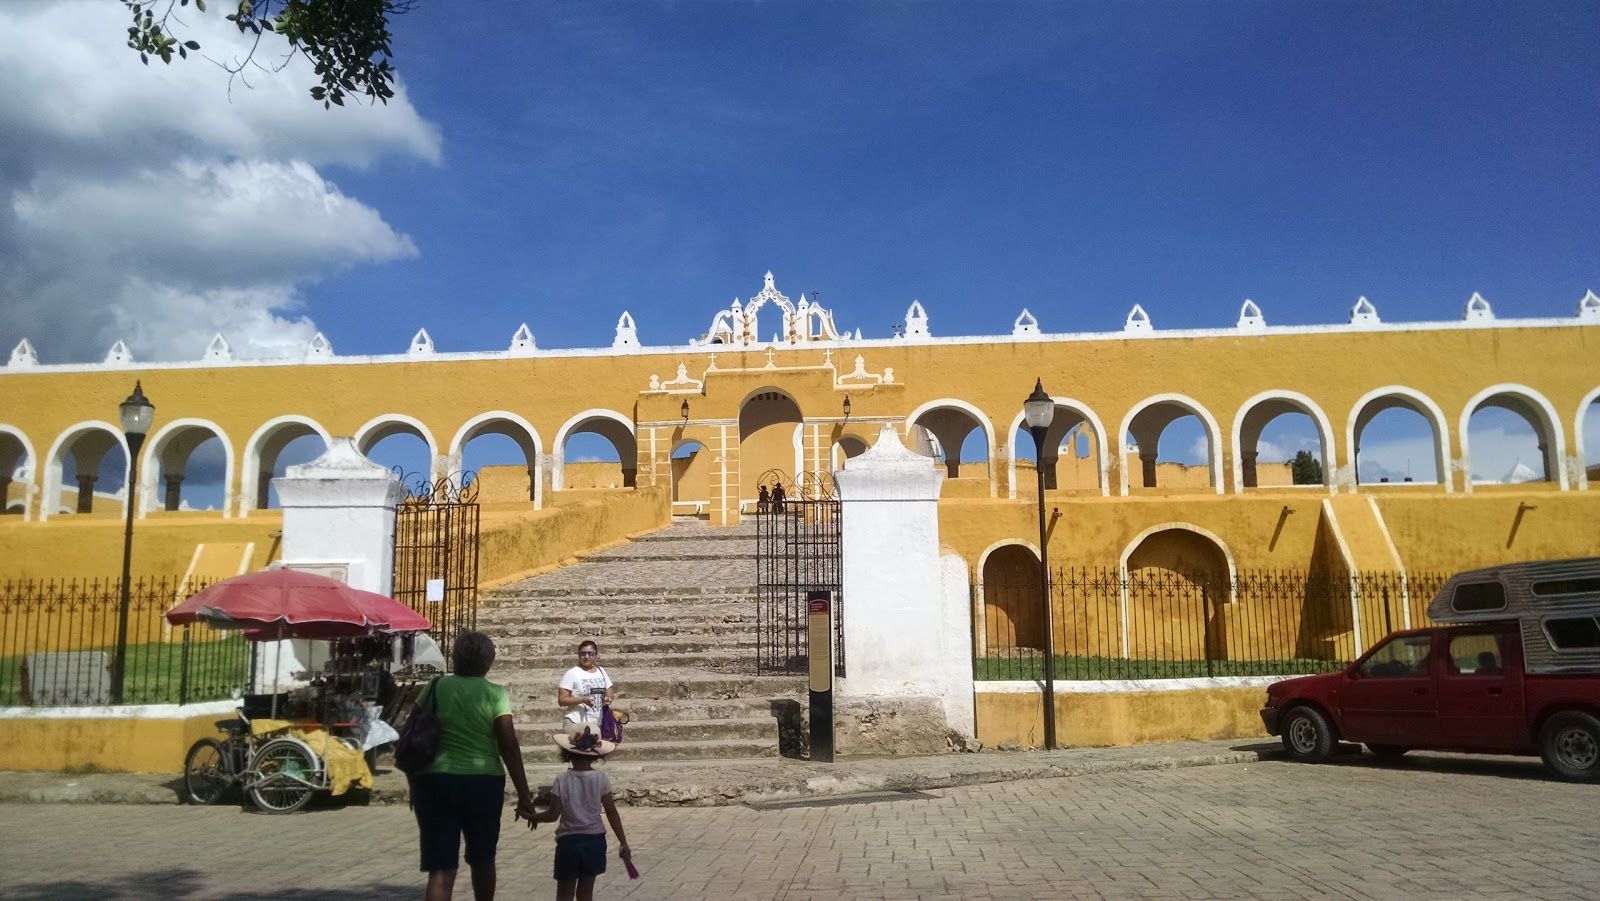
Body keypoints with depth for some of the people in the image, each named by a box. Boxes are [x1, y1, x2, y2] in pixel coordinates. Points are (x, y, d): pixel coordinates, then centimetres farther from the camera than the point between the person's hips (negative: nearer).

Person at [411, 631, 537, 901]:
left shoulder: (436, 687, 2)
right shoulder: (495, 694, -5)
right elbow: (508, 746, -10)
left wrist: (414, 784, 16)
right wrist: (523, 794, -6)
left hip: (435, 781, 1)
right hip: (483, 783, -1)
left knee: (441, 869, 0)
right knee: (482, 859, 21)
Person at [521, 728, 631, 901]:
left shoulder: (562, 781, -9)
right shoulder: (601, 779, -6)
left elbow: (553, 815, -8)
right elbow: (612, 813, -4)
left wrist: (532, 816, 11)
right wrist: (623, 843, 2)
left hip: (568, 841, -2)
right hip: (595, 840, 2)